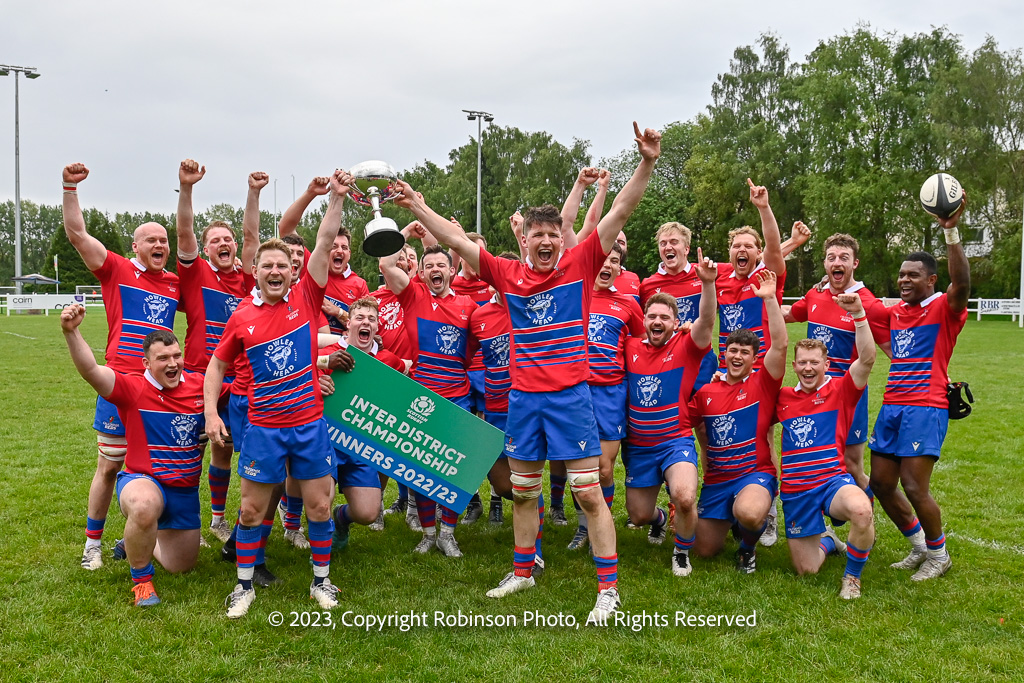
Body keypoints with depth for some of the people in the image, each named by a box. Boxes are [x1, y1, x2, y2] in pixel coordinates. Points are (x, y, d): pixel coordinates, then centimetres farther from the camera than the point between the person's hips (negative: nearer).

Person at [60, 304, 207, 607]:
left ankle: (135, 544, 50)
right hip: (142, 480, -4)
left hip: (186, 490, 5)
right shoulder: (133, 388, -15)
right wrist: (71, 332, -47)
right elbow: (91, 370, -31)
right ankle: (141, 578, -14)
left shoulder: (199, 385, -4)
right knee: (144, 506, -44)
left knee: (181, 567, 16)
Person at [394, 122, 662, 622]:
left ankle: (608, 587, 7)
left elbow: (620, 213, -10)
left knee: (590, 493, -1)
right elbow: (457, 241, 6)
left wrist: (647, 165, -20)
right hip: (523, 397, 4)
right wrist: (417, 208, 5)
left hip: (571, 396, -4)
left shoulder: (580, 266, -2)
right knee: (523, 491, 16)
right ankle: (522, 571, 33)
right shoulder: (508, 275, 4)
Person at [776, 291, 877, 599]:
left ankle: (852, 575, -10)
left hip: (833, 480, -3)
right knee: (806, 569, 3)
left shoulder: (840, 390, 0)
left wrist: (858, 314, -25)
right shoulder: (783, 397, 10)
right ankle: (828, 540, 40)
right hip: (795, 490, 3)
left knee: (861, 510, -39)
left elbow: (867, 358, -15)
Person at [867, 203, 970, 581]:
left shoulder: (943, 308, -4)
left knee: (914, 486, -10)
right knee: (881, 484, 8)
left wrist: (951, 230, -35)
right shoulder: (895, 312, 14)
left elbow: (962, 282, -25)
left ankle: (939, 555, 14)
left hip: (925, 408, -7)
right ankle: (920, 546, 28)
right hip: (892, 406, 7)